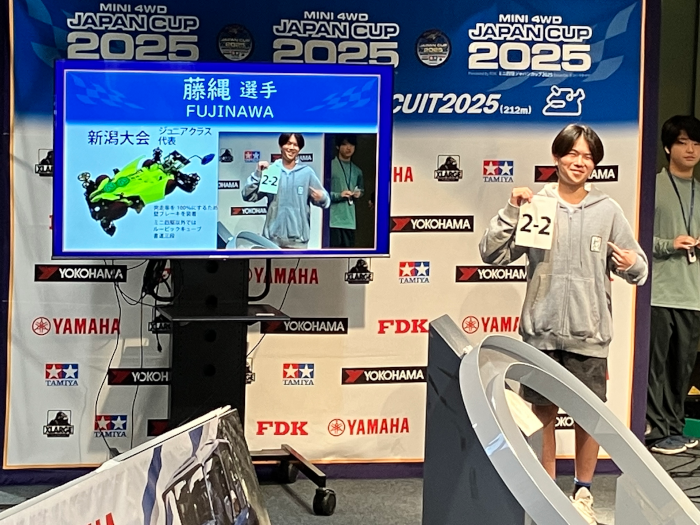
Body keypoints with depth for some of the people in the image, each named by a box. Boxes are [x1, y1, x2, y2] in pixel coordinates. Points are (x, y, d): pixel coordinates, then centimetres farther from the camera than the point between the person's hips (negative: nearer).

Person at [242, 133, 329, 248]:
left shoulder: (307, 172, 2)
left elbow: (324, 199, 3)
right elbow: (248, 196, 1)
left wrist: (321, 198, -20)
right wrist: (258, 174, -11)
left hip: (297, 239, 0)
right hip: (272, 237, 1)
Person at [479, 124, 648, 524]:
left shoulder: (608, 211, 1)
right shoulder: (534, 205, 0)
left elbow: (637, 269, 3)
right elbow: (492, 255, -4)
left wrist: (633, 265, -19)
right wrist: (511, 212, -14)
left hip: (589, 334, 0)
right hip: (541, 331, 0)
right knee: (544, 413, 10)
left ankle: (583, 492, 26)